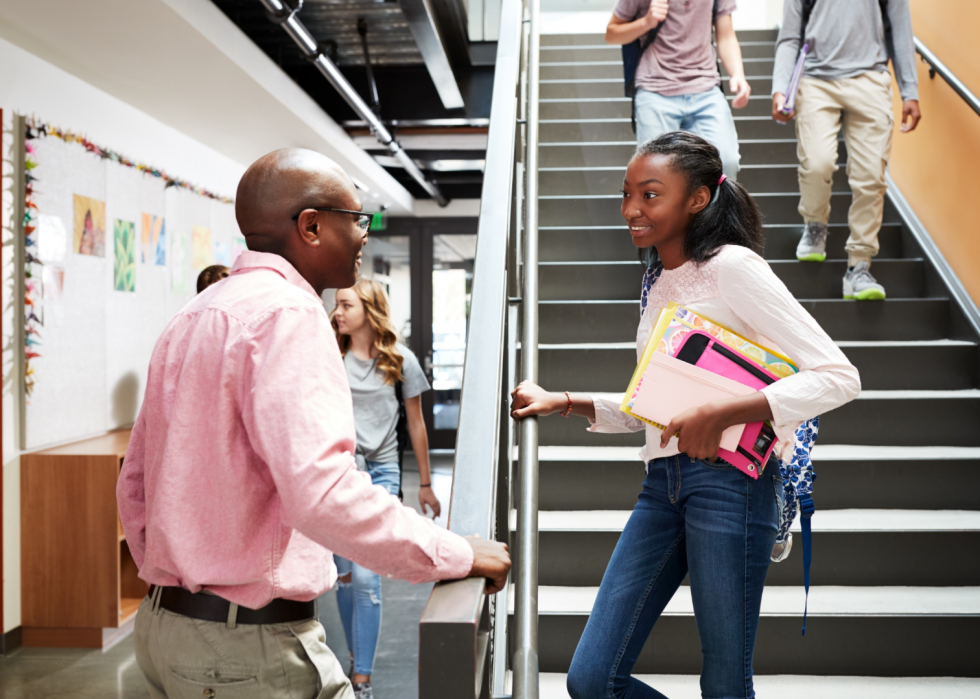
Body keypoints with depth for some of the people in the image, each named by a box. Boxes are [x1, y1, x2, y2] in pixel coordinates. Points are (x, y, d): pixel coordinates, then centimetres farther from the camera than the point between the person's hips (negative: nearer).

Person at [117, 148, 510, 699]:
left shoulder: (193, 317, 12)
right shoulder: (287, 312, -17)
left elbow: (135, 484, 18)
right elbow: (323, 493, -29)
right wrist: (460, 556, -19)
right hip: (249, 647, -9)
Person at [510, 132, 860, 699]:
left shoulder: (732, 266, -8)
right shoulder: (657, 281, 16)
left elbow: (839, 376, -15)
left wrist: (719, 416, -22)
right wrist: (564, 403, 11)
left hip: (726, 478, -7)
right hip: (663, 481, 7)